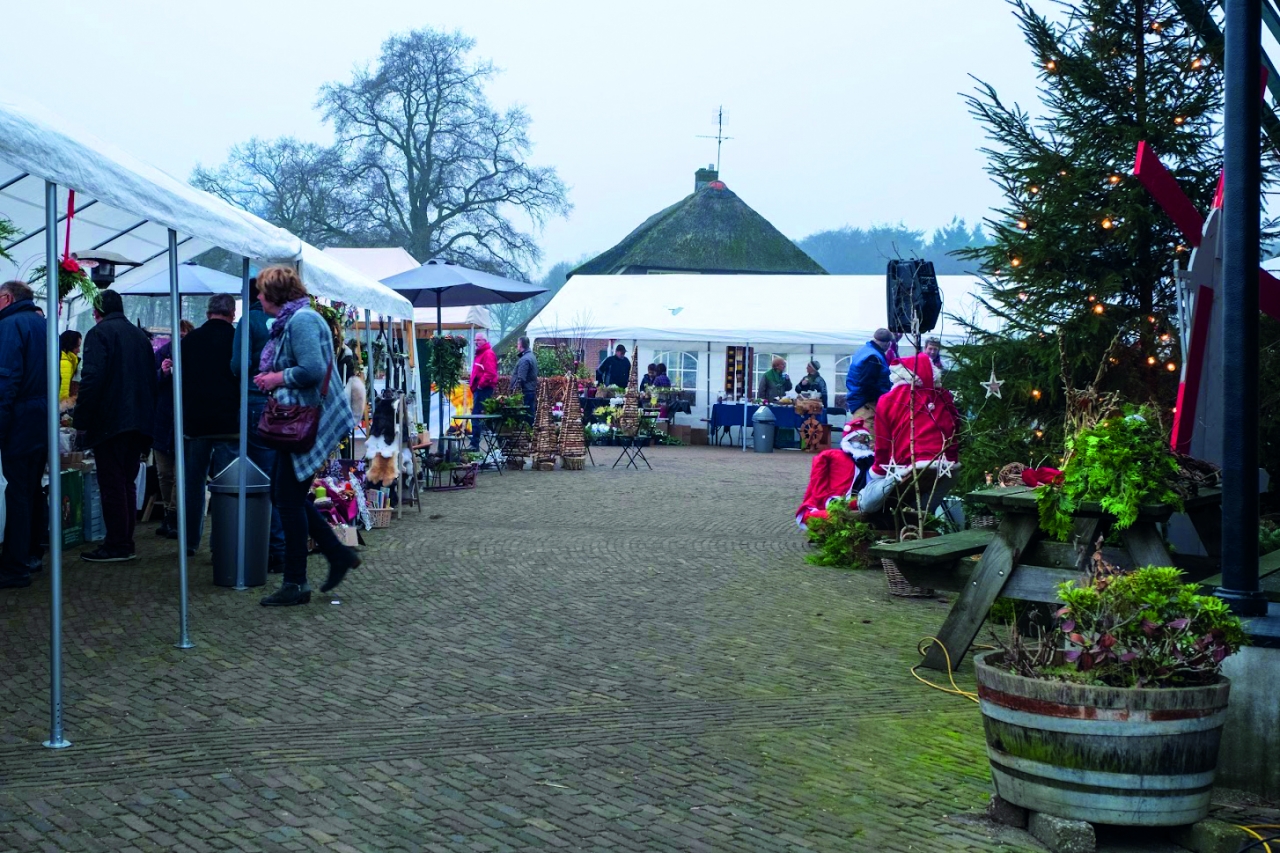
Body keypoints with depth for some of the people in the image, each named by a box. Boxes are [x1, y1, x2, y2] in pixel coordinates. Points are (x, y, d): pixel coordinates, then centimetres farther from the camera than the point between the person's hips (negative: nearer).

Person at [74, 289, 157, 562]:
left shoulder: (99, 334, -7)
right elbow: (152, 381, 20)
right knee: (127, 483, 13)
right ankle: (126, 544, 15)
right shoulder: (140, 336, 16)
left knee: (112, 485, -4)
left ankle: (116, 546, -4)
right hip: (139, 424, 7)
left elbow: (91, 379, -18)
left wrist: (81, 420, -13)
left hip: (109, 423, -7)